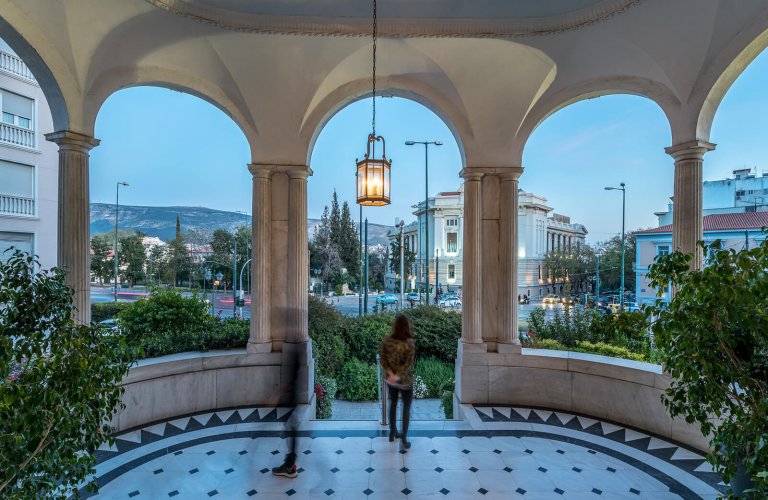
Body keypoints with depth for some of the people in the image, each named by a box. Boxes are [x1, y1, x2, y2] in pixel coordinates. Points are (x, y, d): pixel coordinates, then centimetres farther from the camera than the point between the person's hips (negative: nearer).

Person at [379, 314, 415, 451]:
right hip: (405, 380, -4)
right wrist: (398, 377, -22)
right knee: (406, 408, 12)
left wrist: (390, 373, -12)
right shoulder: (409, 343, -21)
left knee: (393, 404, 23)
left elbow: (383, 358, -8)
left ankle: (393, 433, 39)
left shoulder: (387, 339, -9)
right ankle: (404, 440, 16)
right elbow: (408, 364, -24)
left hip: (391, 379, 4)